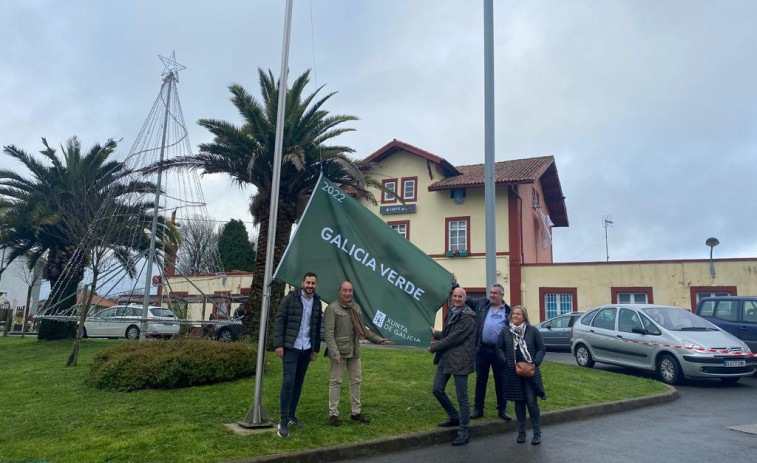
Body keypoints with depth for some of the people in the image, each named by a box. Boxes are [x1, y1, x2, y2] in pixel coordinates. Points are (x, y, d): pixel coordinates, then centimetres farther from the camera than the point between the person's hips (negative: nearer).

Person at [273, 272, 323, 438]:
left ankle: (292, 416, 20)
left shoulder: (317, 302, 7)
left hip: (306, 349, 5)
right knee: (288, 382, -9)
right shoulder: (290, 298, -7)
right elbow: (279, 321, -7)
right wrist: (278, 344, -12)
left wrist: (315, 349, 12)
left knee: (299, 383, 9)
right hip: (291, 348, -5)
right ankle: (283, 421, -3)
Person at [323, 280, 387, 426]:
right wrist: (334, 353, -22)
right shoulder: (332, 308, -10)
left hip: (354, 352, 7)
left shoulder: (356, 307, 12)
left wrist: (377, 339, 11)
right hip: (339, 352, -7)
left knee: (356, 381, 12)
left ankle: (356, 412, 24)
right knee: (336, 382, 1)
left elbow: (362, 329, 19)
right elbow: (328, 333, -15)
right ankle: (333, 413, 11)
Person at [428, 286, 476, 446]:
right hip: (445, 358, 9)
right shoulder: (451, 313, 13)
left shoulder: (467, 317, -16)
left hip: (459, 360, -9)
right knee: (437, 389, 12)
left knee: (462, 397, 0)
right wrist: (434, 333, 14)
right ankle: (454, 417, 33)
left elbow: (453, 338, -20)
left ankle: (463, 433, 11)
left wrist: (433, 347, -12)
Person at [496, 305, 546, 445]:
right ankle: (521, 432, 21)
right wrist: (506, 361, -6)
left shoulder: (532, 331, 0)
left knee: (531, 402, -3)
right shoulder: (505, 332, 5)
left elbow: (541, 348, 2)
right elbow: (499, 348, 7)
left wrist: (535, 363, -10)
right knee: (519, 402, 10)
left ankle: (537, 433, 9)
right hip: (513, 372, 2)